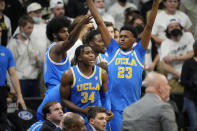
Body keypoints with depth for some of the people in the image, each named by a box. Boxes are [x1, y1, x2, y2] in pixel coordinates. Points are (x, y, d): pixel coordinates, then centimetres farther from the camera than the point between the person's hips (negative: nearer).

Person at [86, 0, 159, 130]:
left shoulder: (139, 52, 9)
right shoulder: (113, 49, 9)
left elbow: (149, 26, 3)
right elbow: (100, 23, 8)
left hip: (133, 106, 1)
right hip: (115, 105, -1)